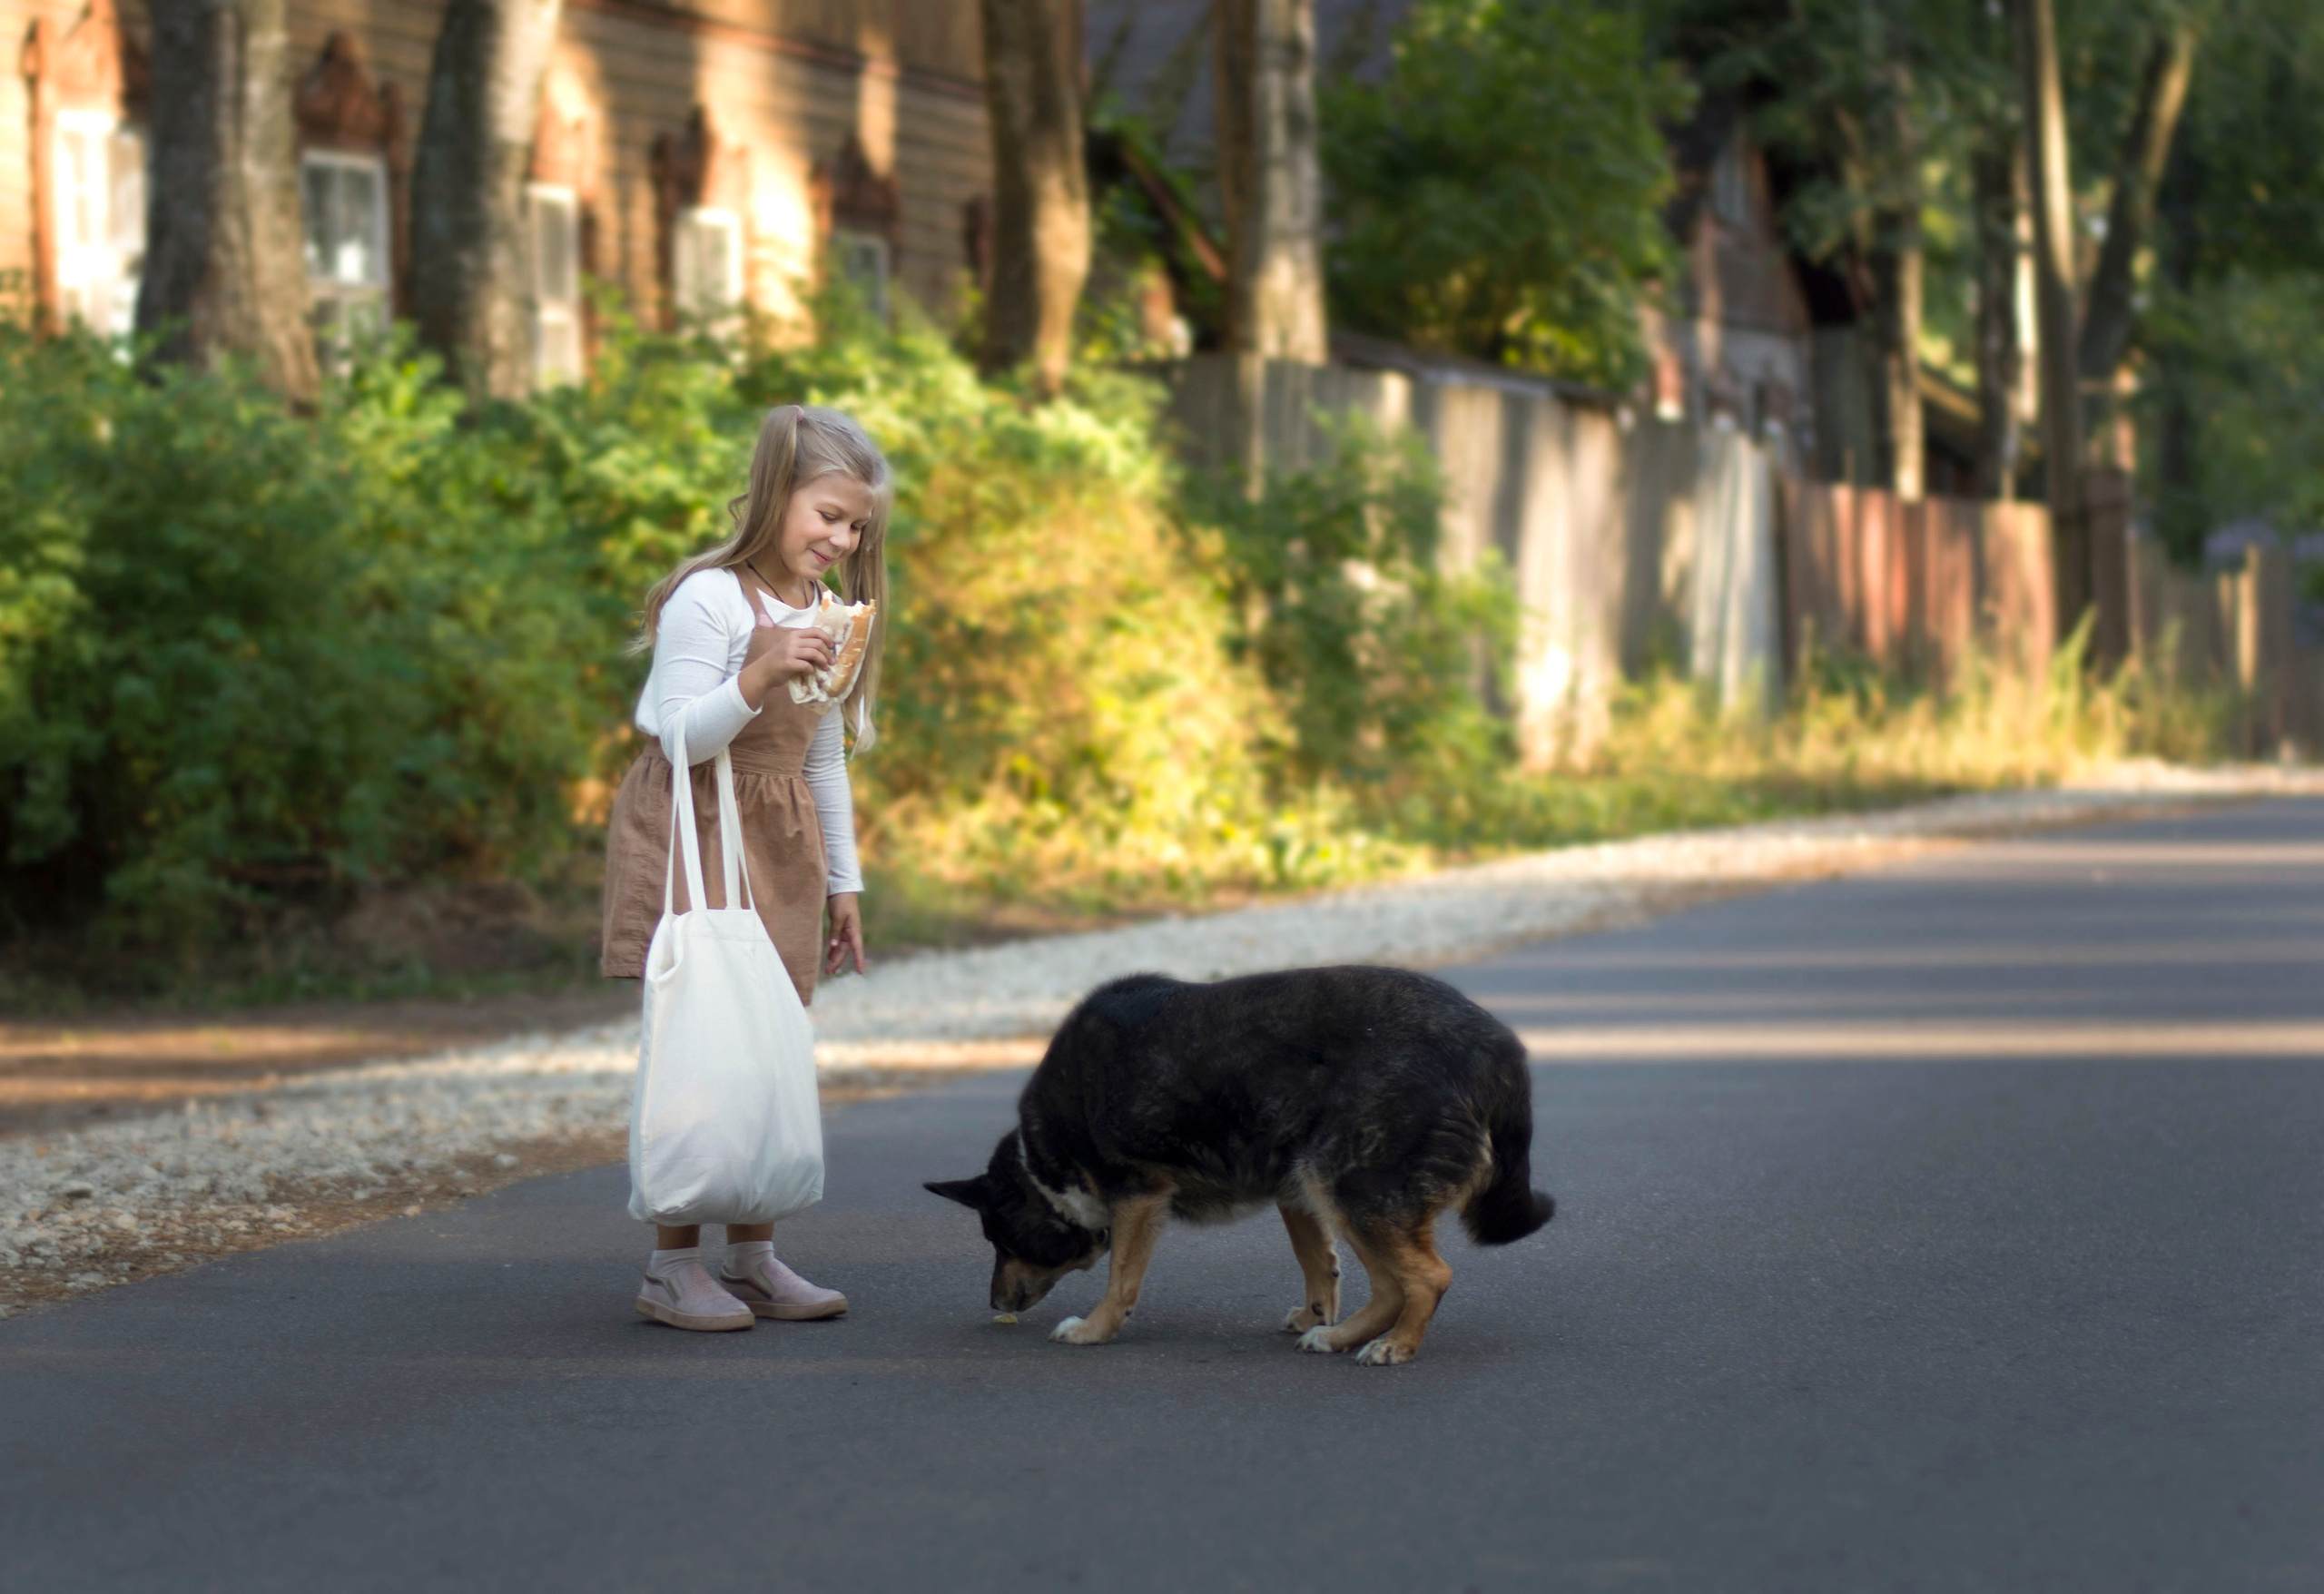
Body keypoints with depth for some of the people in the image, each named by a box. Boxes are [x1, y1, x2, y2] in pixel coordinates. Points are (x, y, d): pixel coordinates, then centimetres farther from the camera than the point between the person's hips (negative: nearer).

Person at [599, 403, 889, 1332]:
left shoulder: (827, 614, 12)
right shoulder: (711, 598, -12)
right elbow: (683, 739, -15)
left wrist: (842, 883, 20)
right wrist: (757, 678, -31)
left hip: (783, 843, 7)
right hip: (695, 833, -7)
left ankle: (751, 1255, 12)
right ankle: (673, 1264, -6)